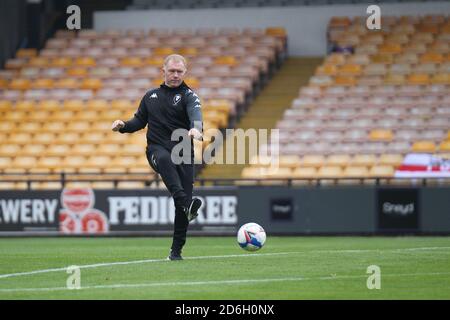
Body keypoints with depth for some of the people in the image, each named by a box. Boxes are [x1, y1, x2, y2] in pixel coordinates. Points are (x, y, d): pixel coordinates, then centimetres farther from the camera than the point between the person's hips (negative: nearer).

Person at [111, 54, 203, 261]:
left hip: (183, 152, -1)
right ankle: (187, 203, -56)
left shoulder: (188, 96, 2)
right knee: (165, 159, -39)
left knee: (181, 205, -6)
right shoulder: (151, 96, 16)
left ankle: (176, 250, 7)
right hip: (157, 149, 1)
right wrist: (123, 125, 2)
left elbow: (195, 114, -19)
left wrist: (196, 128, -42)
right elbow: (140, 121, 24)